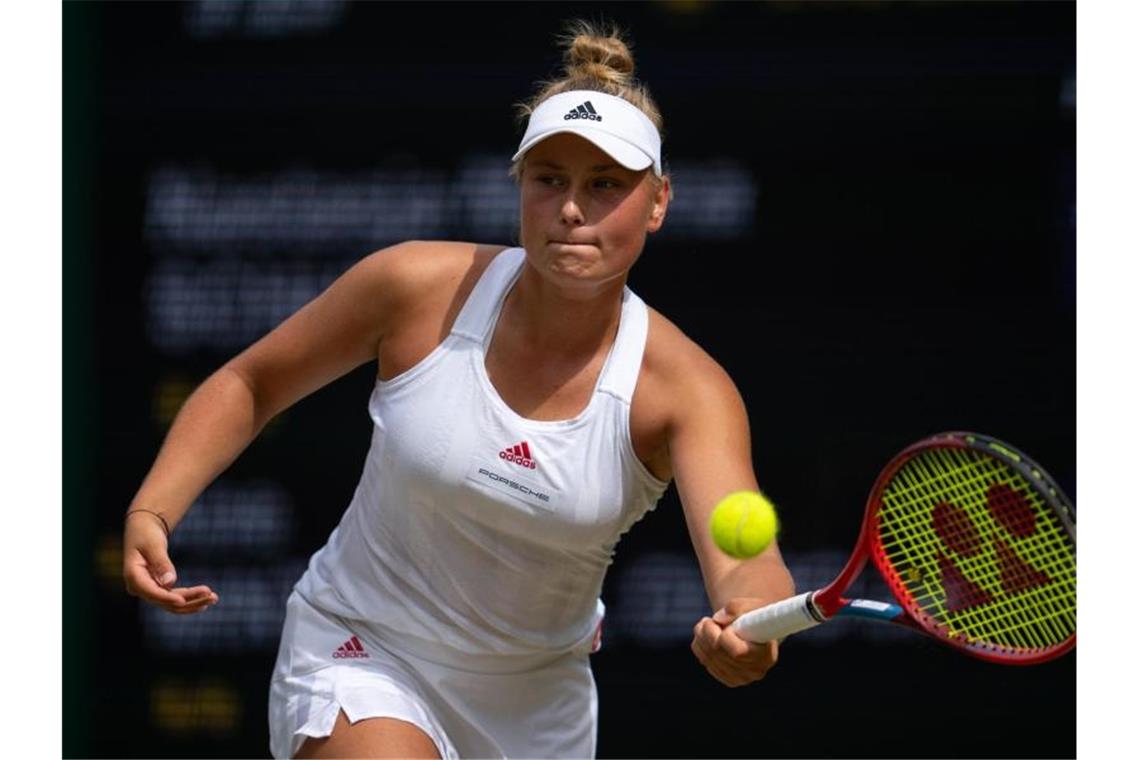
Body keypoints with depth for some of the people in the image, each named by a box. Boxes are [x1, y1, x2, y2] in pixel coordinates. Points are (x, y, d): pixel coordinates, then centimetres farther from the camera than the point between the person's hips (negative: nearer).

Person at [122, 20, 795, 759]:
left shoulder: (684, 390, -19)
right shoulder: (417, 289, -16)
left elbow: (745, 557, -35)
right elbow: (248, 384, -1)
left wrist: (749, 618, -60)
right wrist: (153, 511, -16)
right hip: (364, 660, -3)